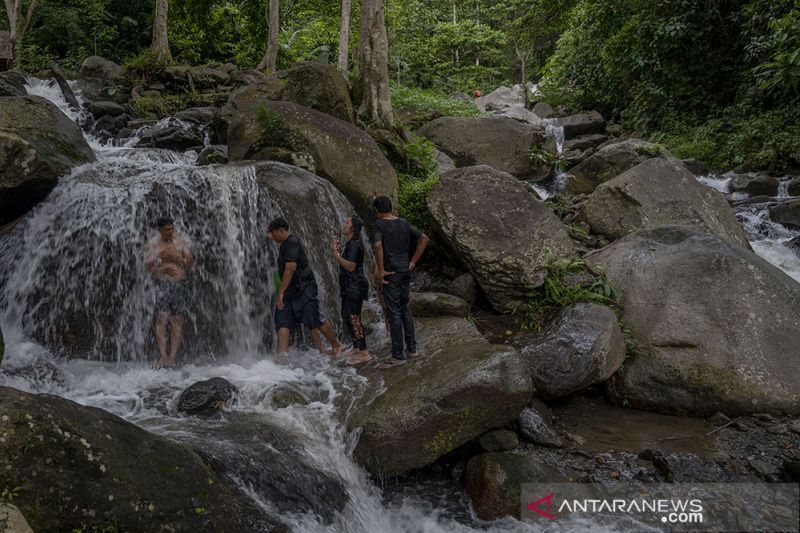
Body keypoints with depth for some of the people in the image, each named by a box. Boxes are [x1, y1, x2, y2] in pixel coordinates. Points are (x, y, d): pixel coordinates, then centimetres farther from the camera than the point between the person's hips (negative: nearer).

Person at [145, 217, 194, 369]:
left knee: (177, 321, -2)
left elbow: (190, 262, 3)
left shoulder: (182, 241, 7)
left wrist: (175, 256, -13)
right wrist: (163, 268, -20)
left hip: (180, 284, 2)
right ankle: (163, 356, -11)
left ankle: (172, 357, -1)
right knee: (161, 320, -11)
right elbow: (149, 267, -1)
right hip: (162, 284, -2)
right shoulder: (152, 245, 3)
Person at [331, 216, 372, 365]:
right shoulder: (350, 244, 16)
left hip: (355, 287, -11)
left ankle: (364, 353, -5)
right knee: (346, 316, 17)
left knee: (354, 319, -9)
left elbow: (351, 266, -23)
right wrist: (336, 250, 9)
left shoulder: (355, 245, -16)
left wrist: (336, 254, -21)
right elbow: (345, 264, 17)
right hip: (349, 287, 11)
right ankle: (356, 347, 28)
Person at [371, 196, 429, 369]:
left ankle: (397, 356, 5)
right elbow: (424, 238, 8)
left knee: (394, 314, -1)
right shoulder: (404, 223, 9)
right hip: (406, 272, 7)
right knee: (405, 309, 19)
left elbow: (378, 245, -26)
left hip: (391, 275, -7)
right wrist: (413, 262, 8)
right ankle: (412, 348, 25)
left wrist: (380, 270, -18)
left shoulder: (380, 224, -10)